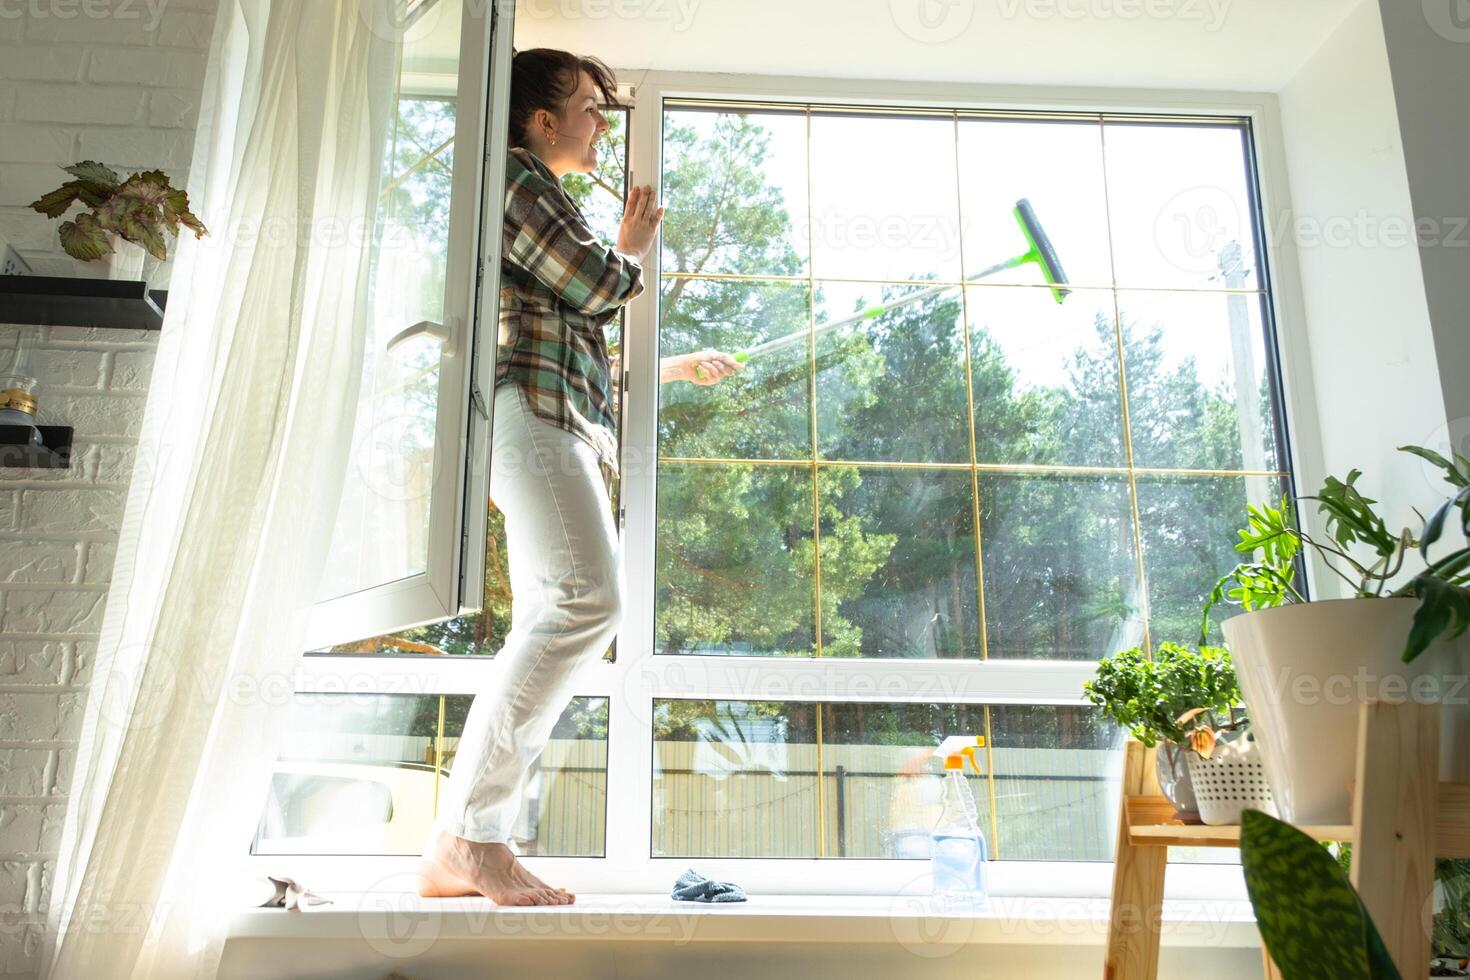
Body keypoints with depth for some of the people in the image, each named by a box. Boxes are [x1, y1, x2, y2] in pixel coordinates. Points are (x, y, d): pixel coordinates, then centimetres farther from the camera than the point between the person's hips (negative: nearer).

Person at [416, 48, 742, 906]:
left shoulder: (544, 198, 34)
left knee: (555, 625, 0)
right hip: (532, 407, -10)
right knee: (588, 599, -26)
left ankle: (479, 844, -2)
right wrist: (634, 248, 14)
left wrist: (676, 366, 46)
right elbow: (593, 283, -8)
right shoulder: (518, 179, 4)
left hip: (569, 425, 10)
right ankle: (465, 838, -26)